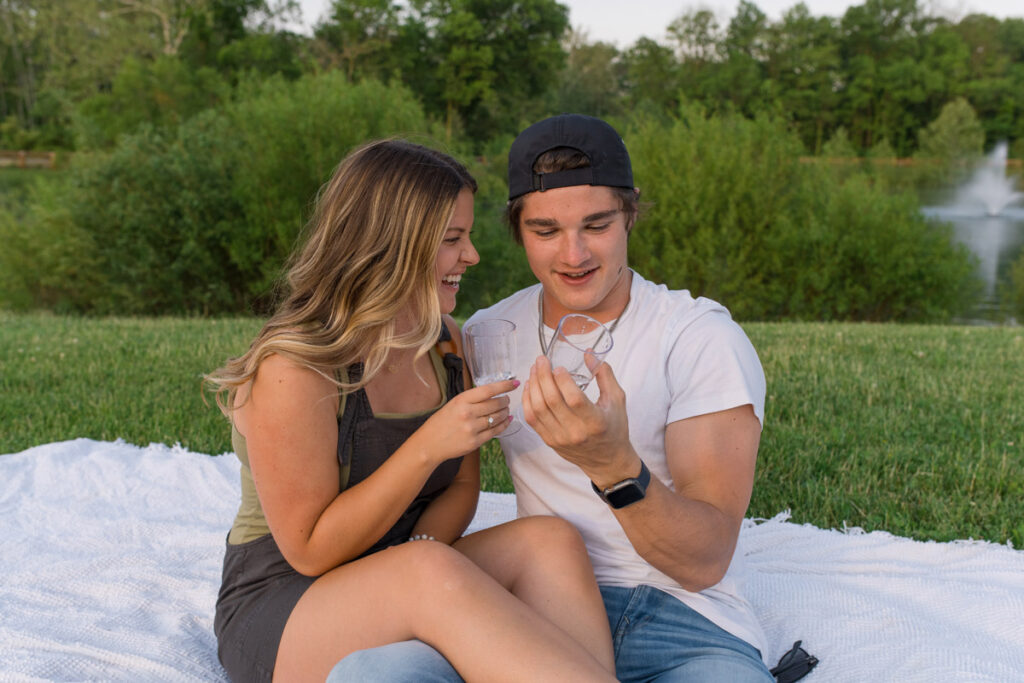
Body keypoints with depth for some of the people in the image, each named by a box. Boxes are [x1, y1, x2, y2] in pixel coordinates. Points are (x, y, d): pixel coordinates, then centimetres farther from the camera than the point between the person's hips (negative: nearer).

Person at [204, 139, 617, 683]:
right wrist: (427, 448, -29)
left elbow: (463, 487, 7)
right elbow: (311, 551, -18)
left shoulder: (446, 342, 3)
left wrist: (418, 547, -17)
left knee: (550, 539, -22)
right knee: (435, 571, -37)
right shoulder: (291, 371, -20)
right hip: (280, 609, -6)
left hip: (401, 587, 6)